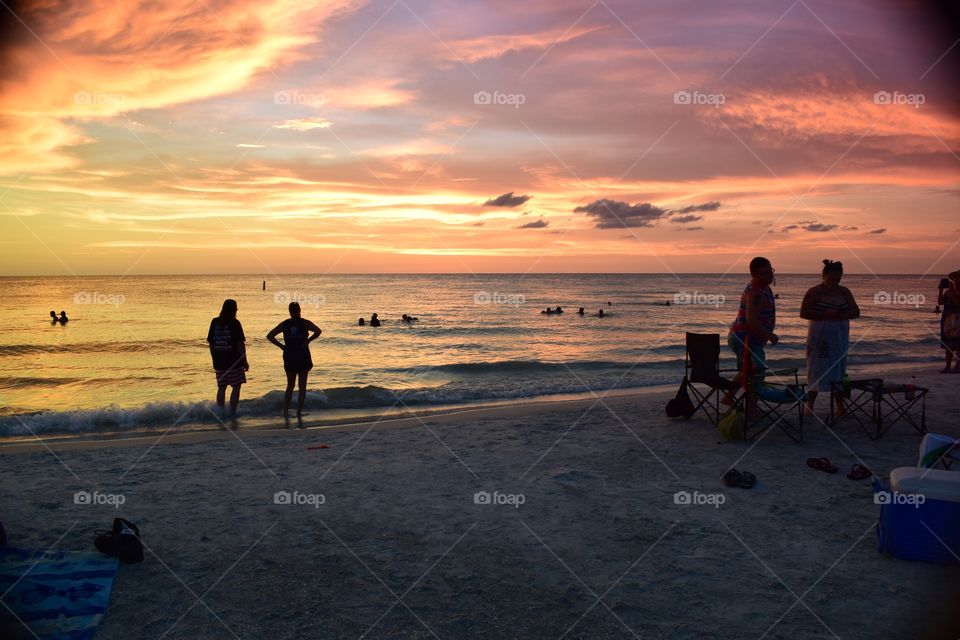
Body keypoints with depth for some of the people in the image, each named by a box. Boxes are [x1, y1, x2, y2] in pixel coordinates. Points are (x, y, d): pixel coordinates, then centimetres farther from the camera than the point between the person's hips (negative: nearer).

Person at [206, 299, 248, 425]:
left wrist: (215, 360, 19)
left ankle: (221, 415, 15)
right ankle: (232, 415, -4)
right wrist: (245, 361, -5)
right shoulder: (234, 323, -8)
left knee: (221, 387, 14)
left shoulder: (214, 322, 6)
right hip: (234, 361, -5)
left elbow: (211, 343, 10)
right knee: (236, 387, 1)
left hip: (219, 362, 5)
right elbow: (240, 344, -10)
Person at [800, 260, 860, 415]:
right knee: (816, 370, -1)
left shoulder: (844, 292, 7)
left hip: (840, 338, 4)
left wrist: (840, 315, -15)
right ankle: (809, 405, 8)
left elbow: (856, 312, 5)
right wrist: (825, 315, -23)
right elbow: (803, 313, -13)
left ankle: (840, 406, 11)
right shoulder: (814, 292, -6)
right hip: (819, 337, -4)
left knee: (839, 370, 6)